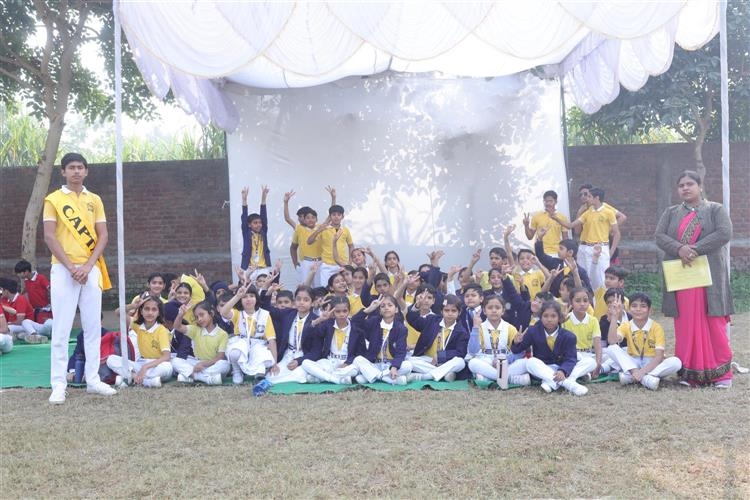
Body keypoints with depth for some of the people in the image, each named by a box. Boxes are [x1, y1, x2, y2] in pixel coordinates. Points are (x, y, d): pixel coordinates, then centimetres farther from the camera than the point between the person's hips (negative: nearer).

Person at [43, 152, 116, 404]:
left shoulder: (95, 200, 11)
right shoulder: (53, 199, 2)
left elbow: (102, 236, 6)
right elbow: (49, 236, -5)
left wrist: (88, 266, -8)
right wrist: (70, 266, -14)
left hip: (91, 269, 3)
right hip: (63, 270, -3)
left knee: (93, 326, 6)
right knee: (61, 328, -3)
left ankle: (93, 380, 14)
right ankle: (58, 384, 1)